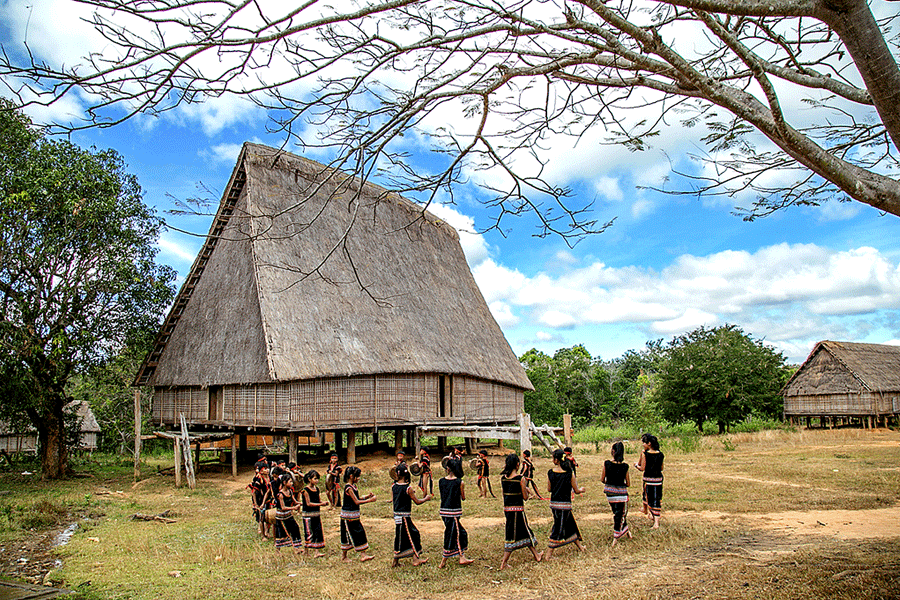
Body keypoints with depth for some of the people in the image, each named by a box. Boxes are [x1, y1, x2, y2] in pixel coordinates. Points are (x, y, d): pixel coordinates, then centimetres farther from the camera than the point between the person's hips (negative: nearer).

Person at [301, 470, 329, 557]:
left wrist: (324, 503, -8)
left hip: (316, 514, 6)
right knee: (309, 533, -1)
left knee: (318, 532, 1)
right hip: (308, 514, -6)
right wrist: (320, 504, -20)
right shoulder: (306, 490, -12)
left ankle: (317, 551, 3)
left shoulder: (316, 489, 9)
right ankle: (307, 550, 13)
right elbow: (308, 503, -17)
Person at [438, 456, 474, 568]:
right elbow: (463, 498, -1)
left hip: (443, 510, 6)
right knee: (451, 536, 5)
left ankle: (462, 557, 23)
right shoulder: (460, 482, -11)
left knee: (461, 533, 19)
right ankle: (443, 562, 11)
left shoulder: (441, 481, 0)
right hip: (454, 511, -6)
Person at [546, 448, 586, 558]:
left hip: (553, 503, 4)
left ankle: (579, 545, 37)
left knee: (570, 523, 22)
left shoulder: (550, 473, -6)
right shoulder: (569, 474, -15)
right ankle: (549, 554, 8)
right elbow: (576, 490, -6)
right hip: (564, 504, -4)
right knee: (558, 528, 6)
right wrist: (581, 490, 18)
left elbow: (549, 489, 5)